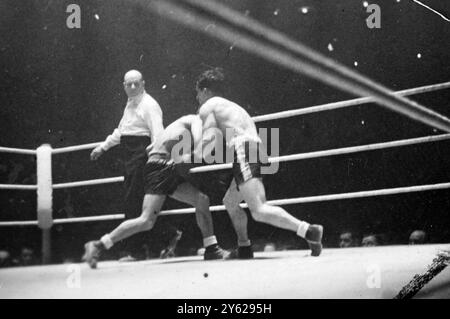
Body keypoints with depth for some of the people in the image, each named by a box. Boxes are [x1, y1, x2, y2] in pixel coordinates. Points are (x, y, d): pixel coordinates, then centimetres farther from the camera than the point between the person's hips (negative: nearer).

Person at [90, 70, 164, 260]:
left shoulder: (149, 105, -8)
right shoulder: (130, 104, 21)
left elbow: (158, 134, -17)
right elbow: (120, 131, 33)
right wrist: (103, 147, 35)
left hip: (142, 155, -9)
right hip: (132, 156, 9)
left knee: (134, 202, -11)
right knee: (131, 201, 8)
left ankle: (134, 251, -7)